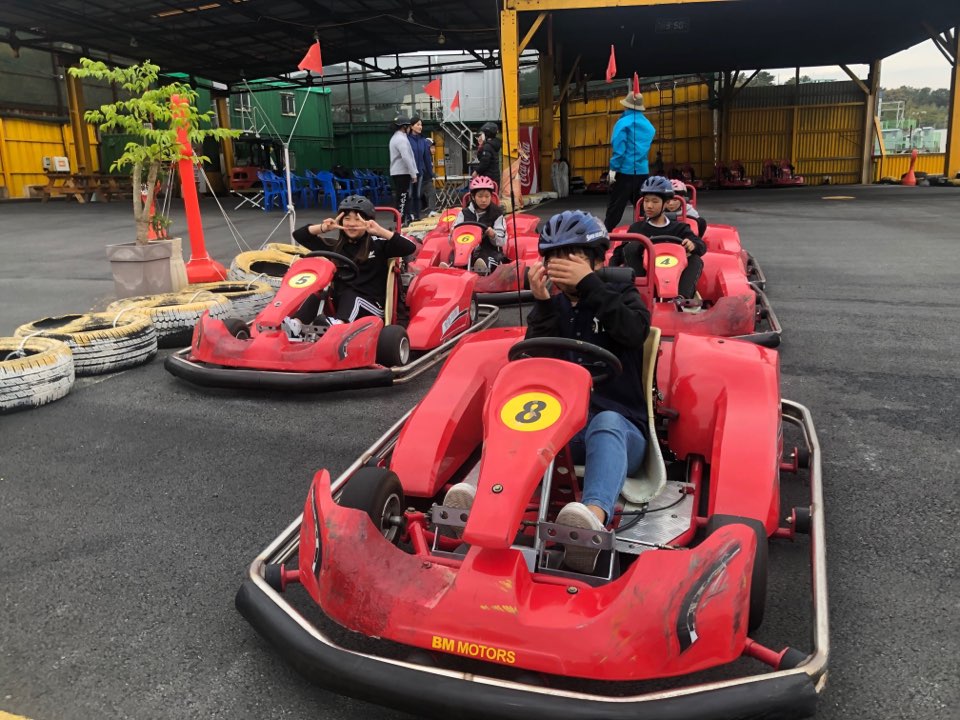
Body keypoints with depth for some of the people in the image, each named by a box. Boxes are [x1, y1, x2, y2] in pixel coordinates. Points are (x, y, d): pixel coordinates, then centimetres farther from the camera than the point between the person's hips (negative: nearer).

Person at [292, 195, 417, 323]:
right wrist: (324, 228, -5)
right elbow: (298, 235, 13)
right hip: (340, 304, 4)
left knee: (349, 296, -33)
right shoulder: (335, 245, 12)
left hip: (372, 305, -4)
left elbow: (410, 247, -13)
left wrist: (380, 231, -23)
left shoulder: (377, 244, 2)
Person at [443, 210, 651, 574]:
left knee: (606, 423, -37)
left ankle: (594, 517, -66)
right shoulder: (552, 306, 17)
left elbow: (634, 331, -13)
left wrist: (588, 284, -17)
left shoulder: (622, 295, 11)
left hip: (620, 426, -2)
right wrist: (542, 303, -11)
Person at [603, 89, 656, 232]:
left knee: (615, 207, -2)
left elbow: (619, 148, -14)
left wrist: (613, 168, -12)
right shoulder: (649, 125, 11)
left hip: (625, 170, -6)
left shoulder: (623, 123, -8)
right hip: (643, 171, 6)